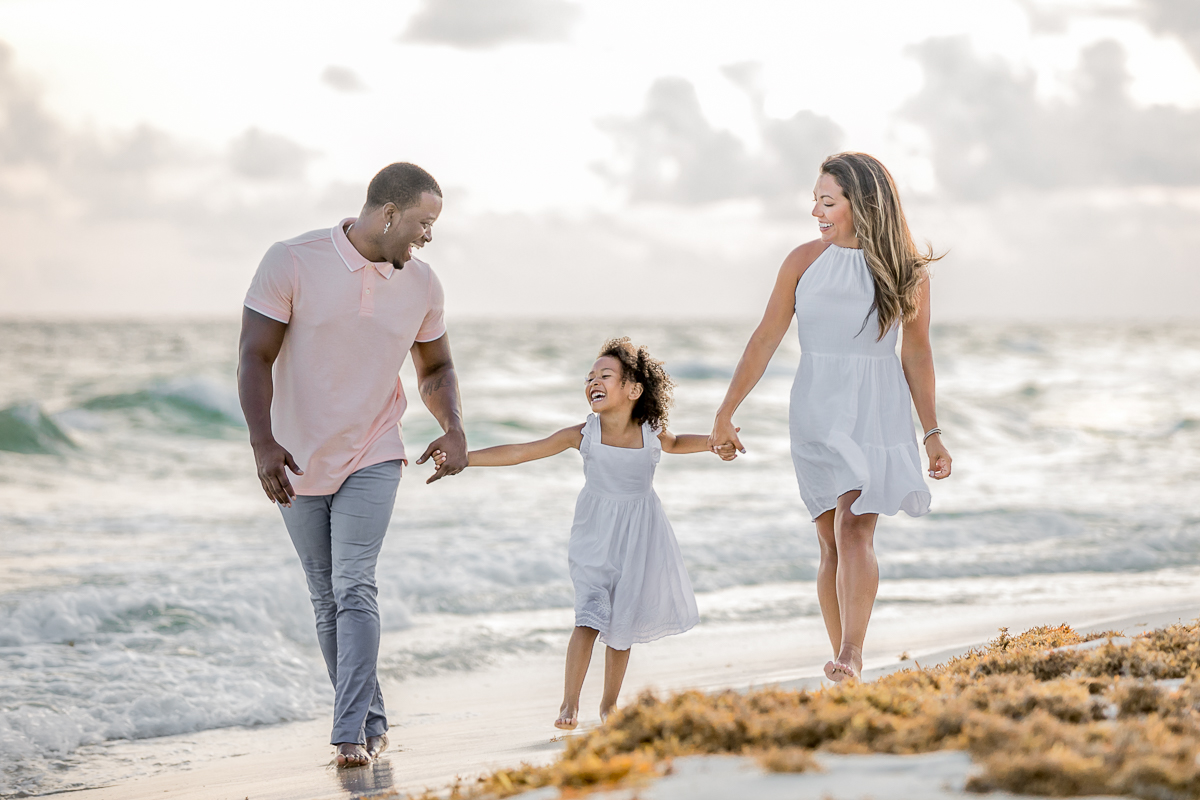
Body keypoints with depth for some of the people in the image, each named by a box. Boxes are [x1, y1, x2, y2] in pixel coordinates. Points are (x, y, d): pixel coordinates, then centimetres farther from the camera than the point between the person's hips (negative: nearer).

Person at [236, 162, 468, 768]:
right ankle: (371, 720, 23)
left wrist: (454, 429, -7)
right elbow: (255, 359, -14)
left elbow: (435, 367, 12)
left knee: (354, 590, -16)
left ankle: (351, 735, -17)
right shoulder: (291, 263, -14)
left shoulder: (422, 285, -2)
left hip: (372, 460, 0)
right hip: (298, 464, 0)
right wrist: (263, 442, -27)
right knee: (327, 600, 9)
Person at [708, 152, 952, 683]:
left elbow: (917, 353, 9)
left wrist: (932, 433, 11)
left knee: (854, 530, -19)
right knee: (832, 540, 2)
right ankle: (846, 670, 8)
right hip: (817, 412, 2)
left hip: (879, 411, -2)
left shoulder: (906, 269, -1)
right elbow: (765, 341, 5)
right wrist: (725, 415, 4)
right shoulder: (805, 261, 1)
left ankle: (851, 655, -29)